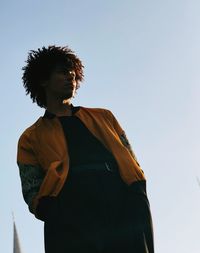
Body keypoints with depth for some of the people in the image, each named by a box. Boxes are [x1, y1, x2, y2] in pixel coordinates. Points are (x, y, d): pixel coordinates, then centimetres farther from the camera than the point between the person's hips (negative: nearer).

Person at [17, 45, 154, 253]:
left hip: (126, 210, 2)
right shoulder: (31, 138, 22)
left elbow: (132, 163, 22)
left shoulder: (103, 117, 31)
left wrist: (137, 198, 2)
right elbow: (32, 193, 11)